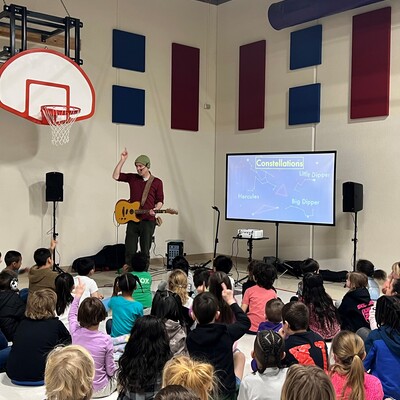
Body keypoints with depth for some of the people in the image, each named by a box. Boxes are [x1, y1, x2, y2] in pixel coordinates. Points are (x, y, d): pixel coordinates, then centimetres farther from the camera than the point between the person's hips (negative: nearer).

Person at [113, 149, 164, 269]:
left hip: (148, 220, -2)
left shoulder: (157, 182, 2)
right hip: (132, 219, 2)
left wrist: (155, 209, -16)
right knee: (130, 250, 3)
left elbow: (160, 201, 4)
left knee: (145, 251, 3)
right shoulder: (132, 178, 8)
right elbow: (115, 176, 0)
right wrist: (122, 160, -6)